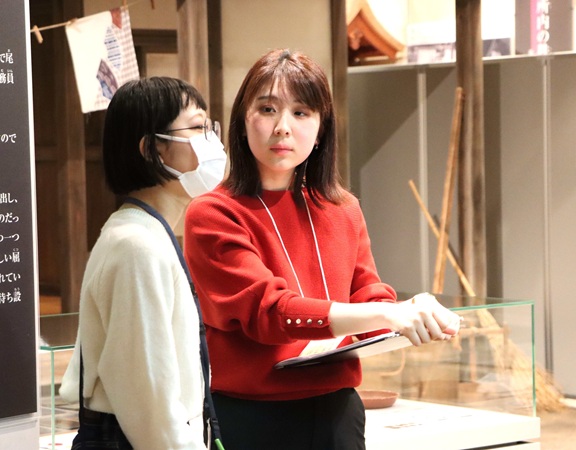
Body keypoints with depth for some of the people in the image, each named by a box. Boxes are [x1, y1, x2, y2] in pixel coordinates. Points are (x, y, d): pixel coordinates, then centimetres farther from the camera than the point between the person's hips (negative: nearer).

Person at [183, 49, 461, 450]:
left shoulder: (344, 212, 9)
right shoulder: (212, 216, -10)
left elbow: (370, 295, 7)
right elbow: (266, 310, -19)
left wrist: (415, 319, -16)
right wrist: (388, 314, -27)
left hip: (336, 412, 5)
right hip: (249, 417, -5)